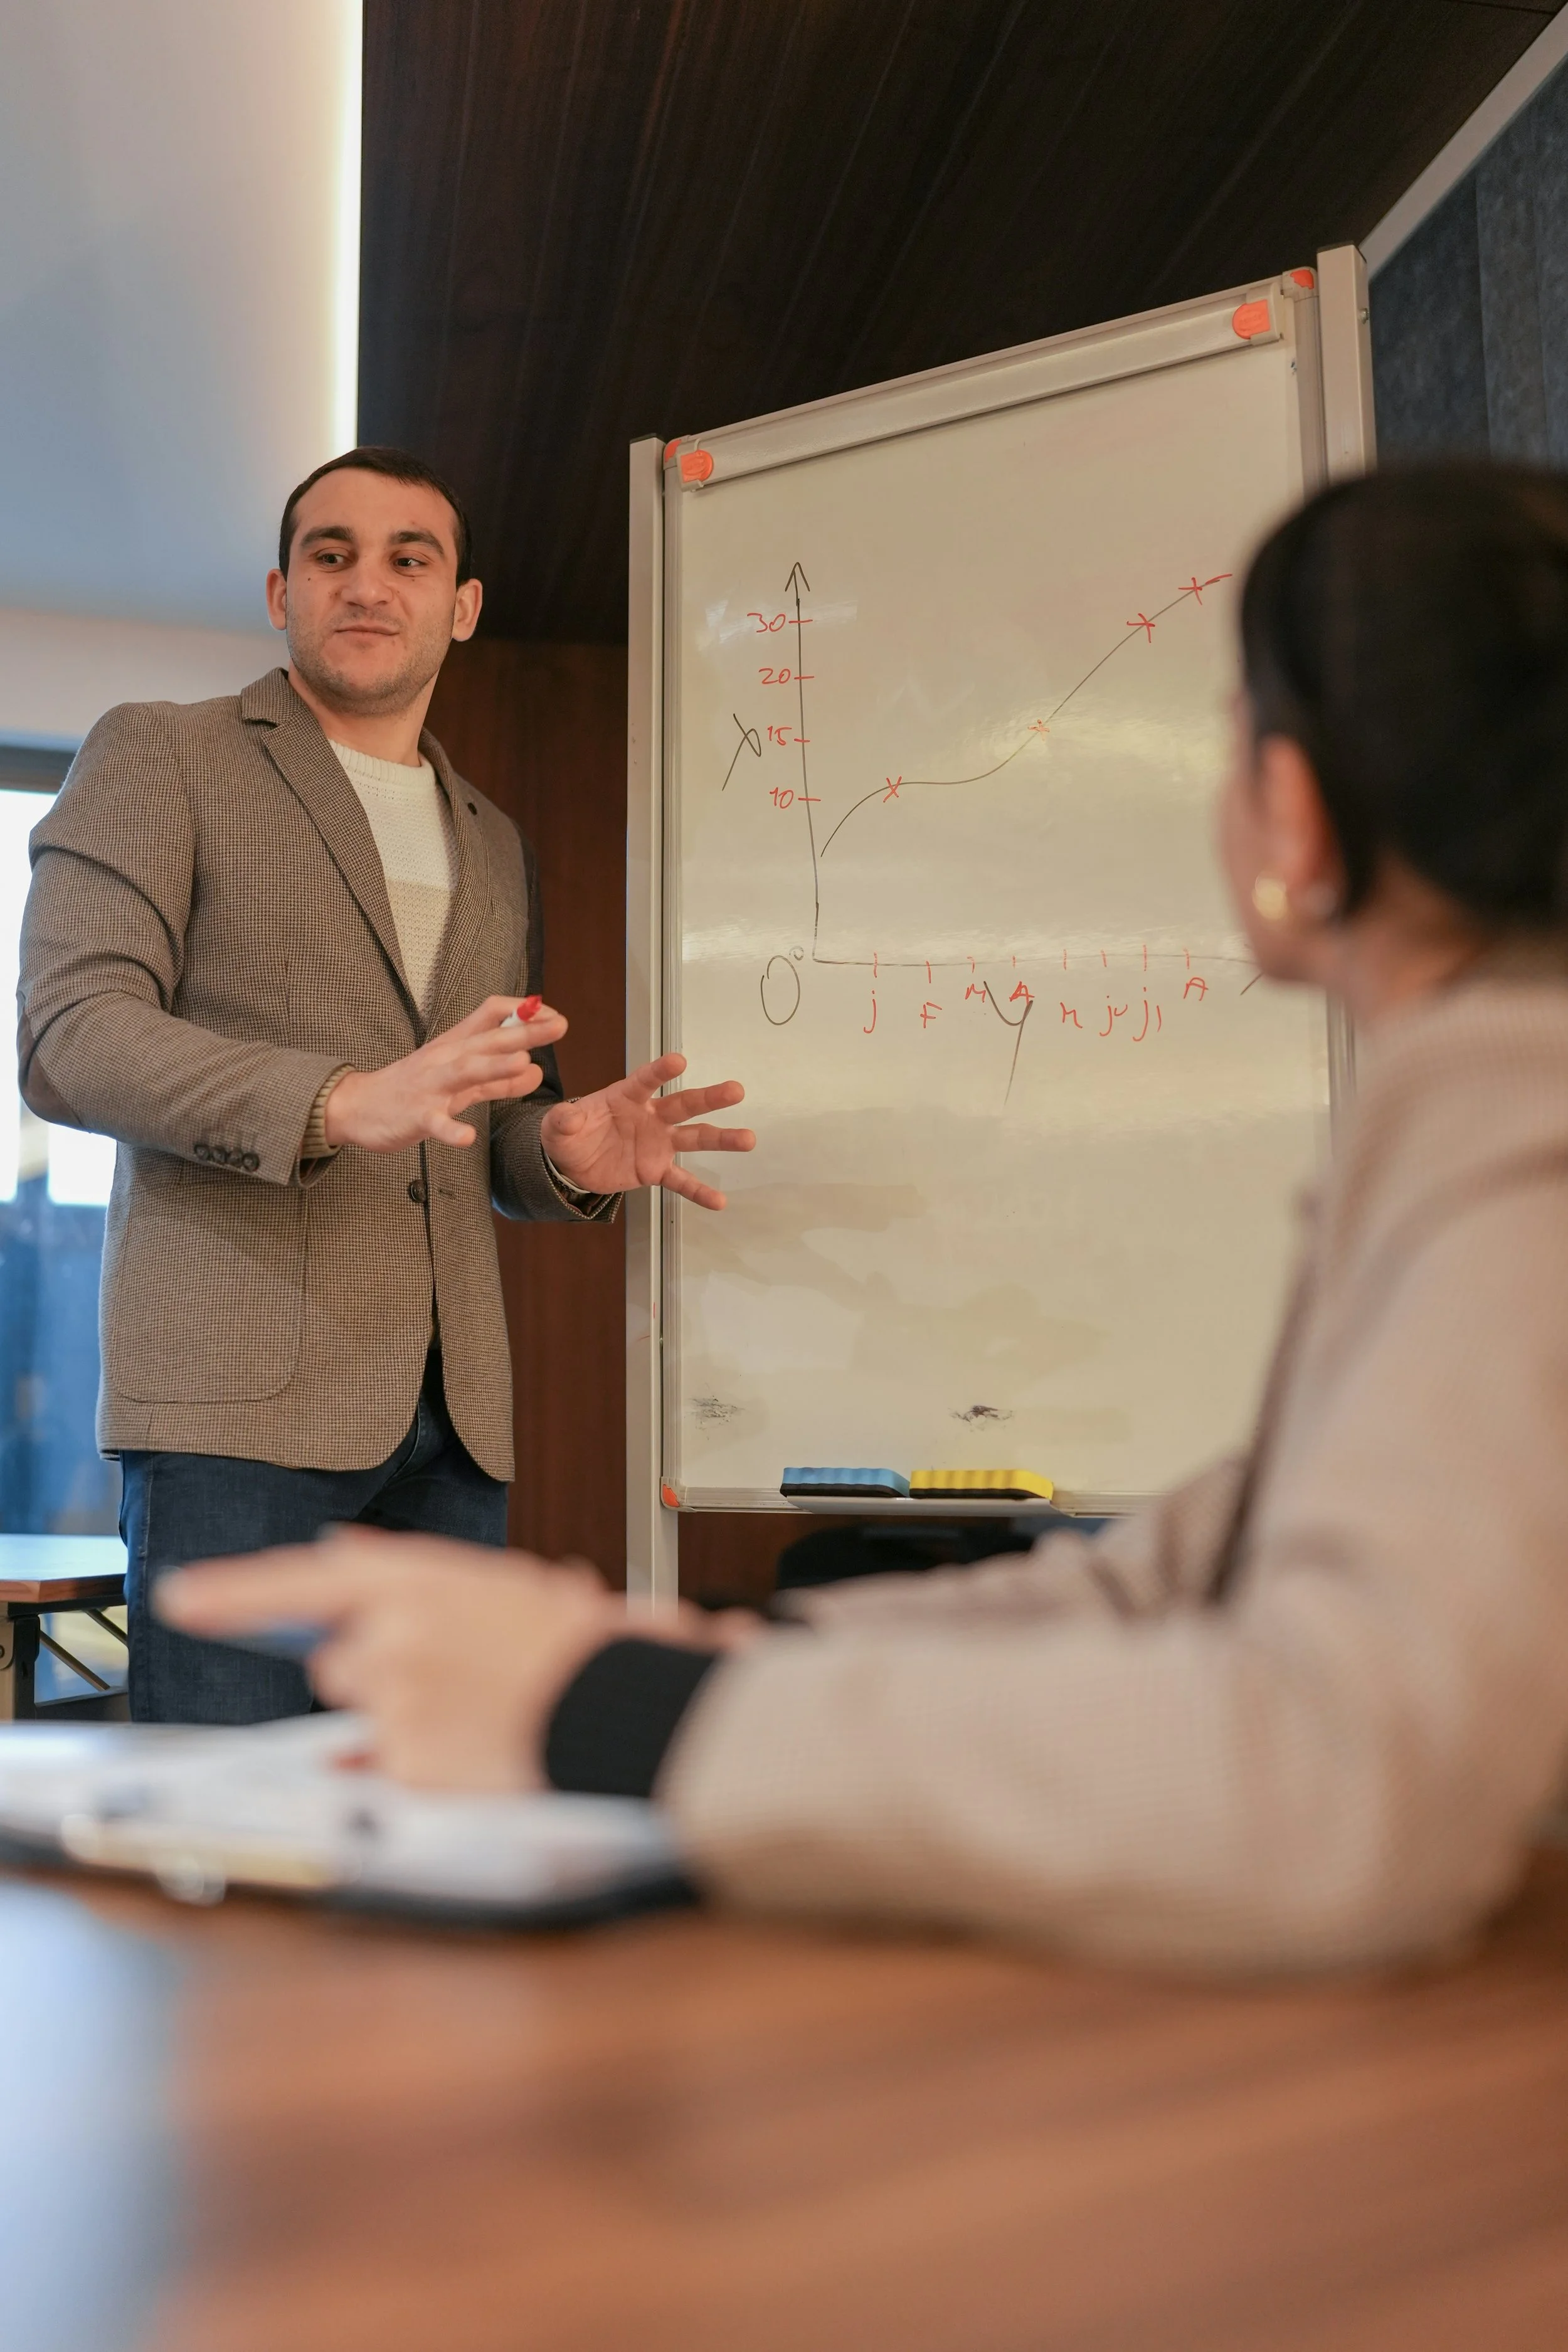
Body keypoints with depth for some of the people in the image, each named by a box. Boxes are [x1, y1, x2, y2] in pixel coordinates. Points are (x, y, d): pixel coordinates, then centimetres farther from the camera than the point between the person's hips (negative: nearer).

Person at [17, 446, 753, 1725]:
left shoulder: (496, 848, 23)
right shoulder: (159, 757, 7)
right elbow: (71, 1036, -7)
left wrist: (568, 1151, 1)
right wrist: (344, 1103, -22)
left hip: (456, 1413, 5)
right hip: (240, 1393, -5)